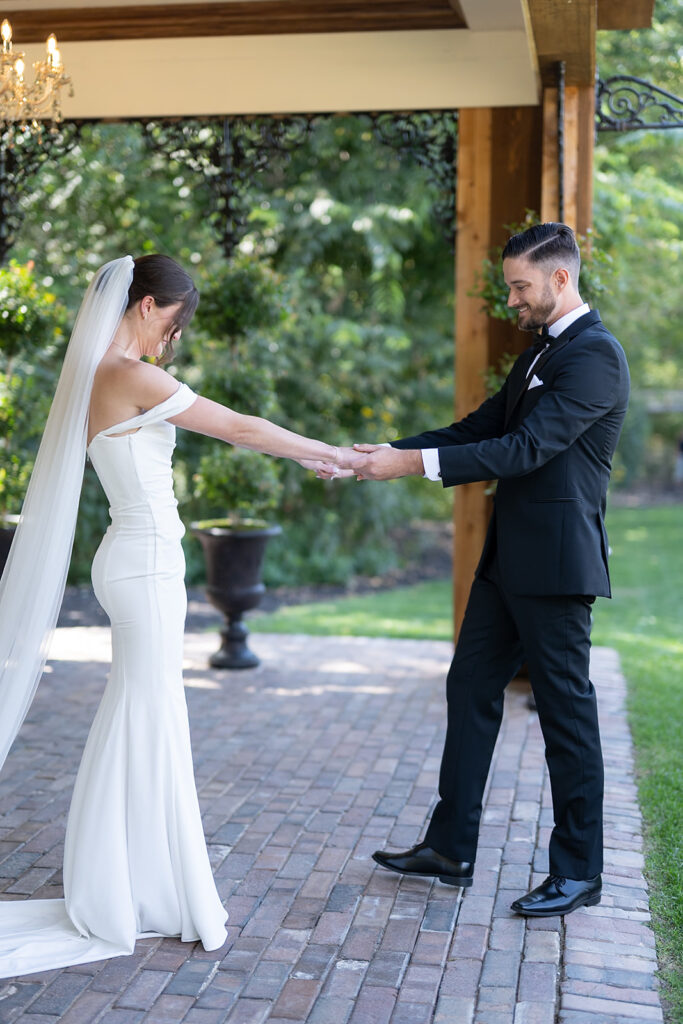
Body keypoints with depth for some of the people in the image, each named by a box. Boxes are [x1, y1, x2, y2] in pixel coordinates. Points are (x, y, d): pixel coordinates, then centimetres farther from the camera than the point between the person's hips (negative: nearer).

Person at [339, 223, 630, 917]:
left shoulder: (595, 354, -15)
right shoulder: (541, 350, 16)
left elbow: (526, 448, -24)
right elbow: (482, 426, 16)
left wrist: (415, 464, -25)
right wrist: (391, 451, 3)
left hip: (556, 566, -10)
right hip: (509, 559, 10)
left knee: (566, 711, 1)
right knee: (470, 688, 12)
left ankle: (578, 871, 16)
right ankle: (450, 849, 22)